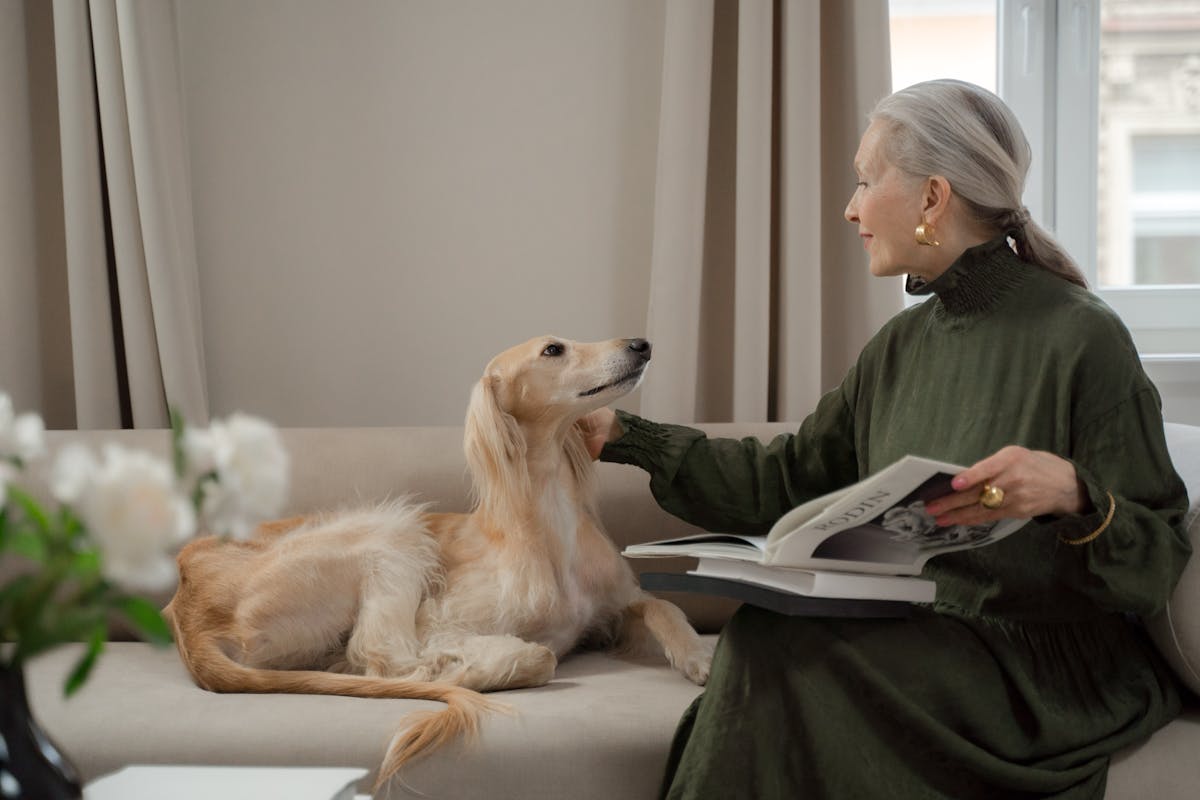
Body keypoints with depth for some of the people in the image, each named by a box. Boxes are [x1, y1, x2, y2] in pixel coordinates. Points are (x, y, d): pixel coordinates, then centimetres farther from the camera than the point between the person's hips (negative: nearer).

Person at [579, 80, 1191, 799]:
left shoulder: (1080, 337, -11)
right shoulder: (901, 346, 12)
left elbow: (1159, 564, -11)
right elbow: (785, 482, 15)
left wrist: (1072, 492, -31)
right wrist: (626, 436, 15)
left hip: (1050, 668, -6)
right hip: (921, 643, 6)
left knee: (784, 646, -26)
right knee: (766, 632, -23)